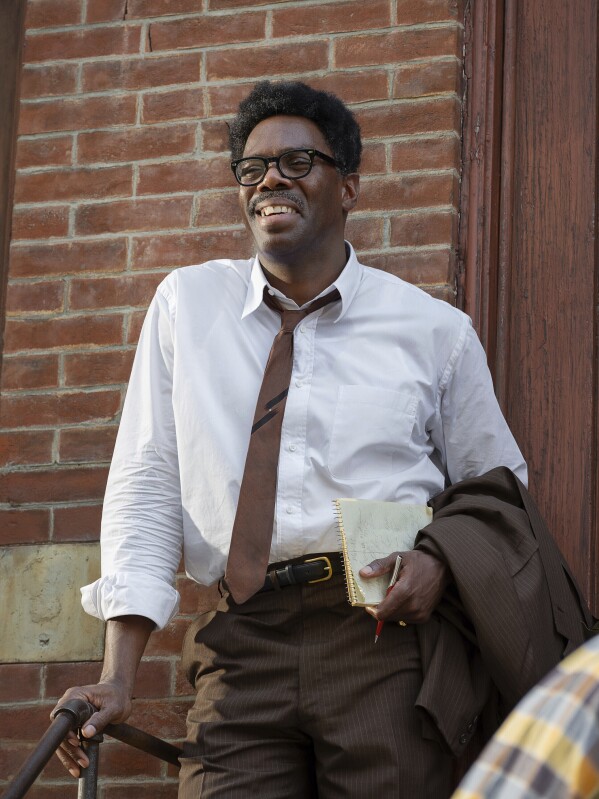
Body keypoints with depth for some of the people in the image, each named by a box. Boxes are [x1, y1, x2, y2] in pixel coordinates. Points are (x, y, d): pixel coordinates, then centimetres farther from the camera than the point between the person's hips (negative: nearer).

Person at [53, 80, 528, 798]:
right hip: (240, 649, 0)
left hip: (387, 637, 0)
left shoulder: (435, 330, 10)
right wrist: (117, 678, -1)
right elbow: (146, 487, 8)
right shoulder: (186, 304, 12)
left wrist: (440, 554, -5)